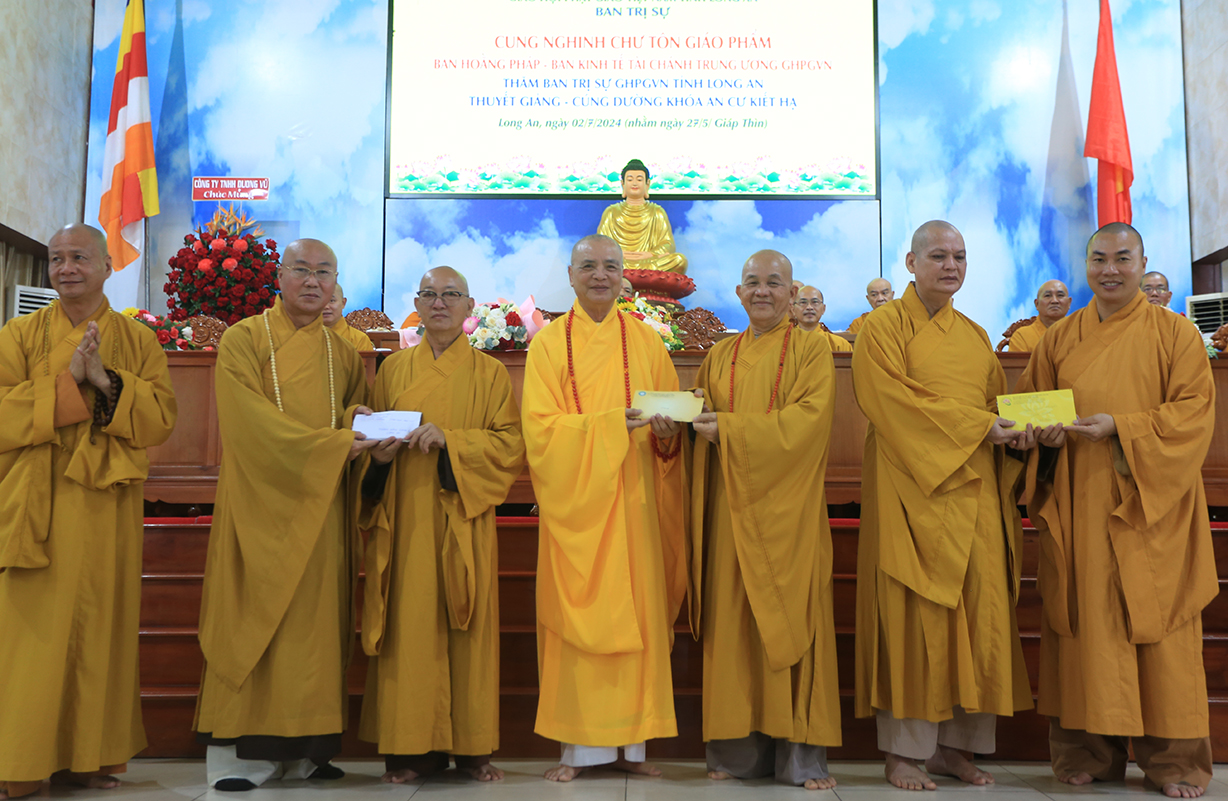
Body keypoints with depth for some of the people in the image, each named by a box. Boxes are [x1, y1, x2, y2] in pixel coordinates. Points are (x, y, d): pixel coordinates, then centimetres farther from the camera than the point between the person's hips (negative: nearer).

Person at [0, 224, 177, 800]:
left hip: (107, 508, 1)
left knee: (98, 630, 5)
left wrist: (108, 381, -14)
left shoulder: (139, 341, 9)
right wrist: (68, 380, -15)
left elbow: (161, 418, -1)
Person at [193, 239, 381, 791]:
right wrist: (331, 443, -17)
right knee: (255, 615, -5)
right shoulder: (243, 339, 0)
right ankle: (241, 752, 2)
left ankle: (305, 748, 9)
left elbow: (360, 404, 22)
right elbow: (251, 421, -11)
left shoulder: (343, 350, 14)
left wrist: (359, 419, -3)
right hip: (262, 501, -4)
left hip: (322, 506, 4)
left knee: (316, 616, 2)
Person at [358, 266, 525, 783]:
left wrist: (448, 440, -15)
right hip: (405, 519, 2)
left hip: (463, 522, -1)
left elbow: (511, 445, -2)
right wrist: (380, 453, -9)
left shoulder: (489, 373, 6)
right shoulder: (394, 369, 13)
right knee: (410, 624, -1)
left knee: (465, 627, 0)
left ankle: (471, 745, 10)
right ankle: (413, 746, 8)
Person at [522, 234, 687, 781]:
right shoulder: (549, 342, 4)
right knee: (577, 616, -2)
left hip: (632, 501, 2)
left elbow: (673, 418, 12)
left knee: (637, 611, 1)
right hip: (574, 500, -2)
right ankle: (580, 746, 7)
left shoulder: (645, 341, 11)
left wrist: (665, 431, -12)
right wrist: (614, 423, -18)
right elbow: (540, 427, -6)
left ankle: (631, 742, 11)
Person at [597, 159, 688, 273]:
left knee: (680, 259, -31)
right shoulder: (611, 212, 22)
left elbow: (669, 245, 10)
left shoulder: (657, 212, 21)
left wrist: (651, 254, -13)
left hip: (651, 263, 1)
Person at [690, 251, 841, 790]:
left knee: (790, 618, -4)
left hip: (787, 509, -3)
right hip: (731, 506, 3)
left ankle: (802, 755, 3)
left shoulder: (811, 349, 5)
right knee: (734, 619, 1)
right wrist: (697, 421, -8)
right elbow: (703, 426, 16)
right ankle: (739, 751, 8)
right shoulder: (719, 357, 17)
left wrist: (731, 427, -15)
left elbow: (811, 415, -10)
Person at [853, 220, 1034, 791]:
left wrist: (1018, 433, -5)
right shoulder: (883, 327, 0)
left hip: (975, 491, 6)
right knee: (912, 614, -6)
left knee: (979, 612, 3)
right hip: (912, 490, -6)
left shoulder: (976, 336, 19)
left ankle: (954, 744, 13)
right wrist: (979, 425, -15)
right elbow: (895, 400, -12)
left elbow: (998, 403, 18)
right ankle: (904, 750, 3)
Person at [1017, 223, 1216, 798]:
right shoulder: (1059, 339, 11)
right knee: (1086, 622, 3)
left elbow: (1194, 412, -5)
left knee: (1156, 626, 1)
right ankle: (1090, 752, 13)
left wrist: (1119, 426, -17)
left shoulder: (1175, 334, 3)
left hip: (1151, 506, -2)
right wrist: (1045, 430, -8)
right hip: (1078, 507, 2)